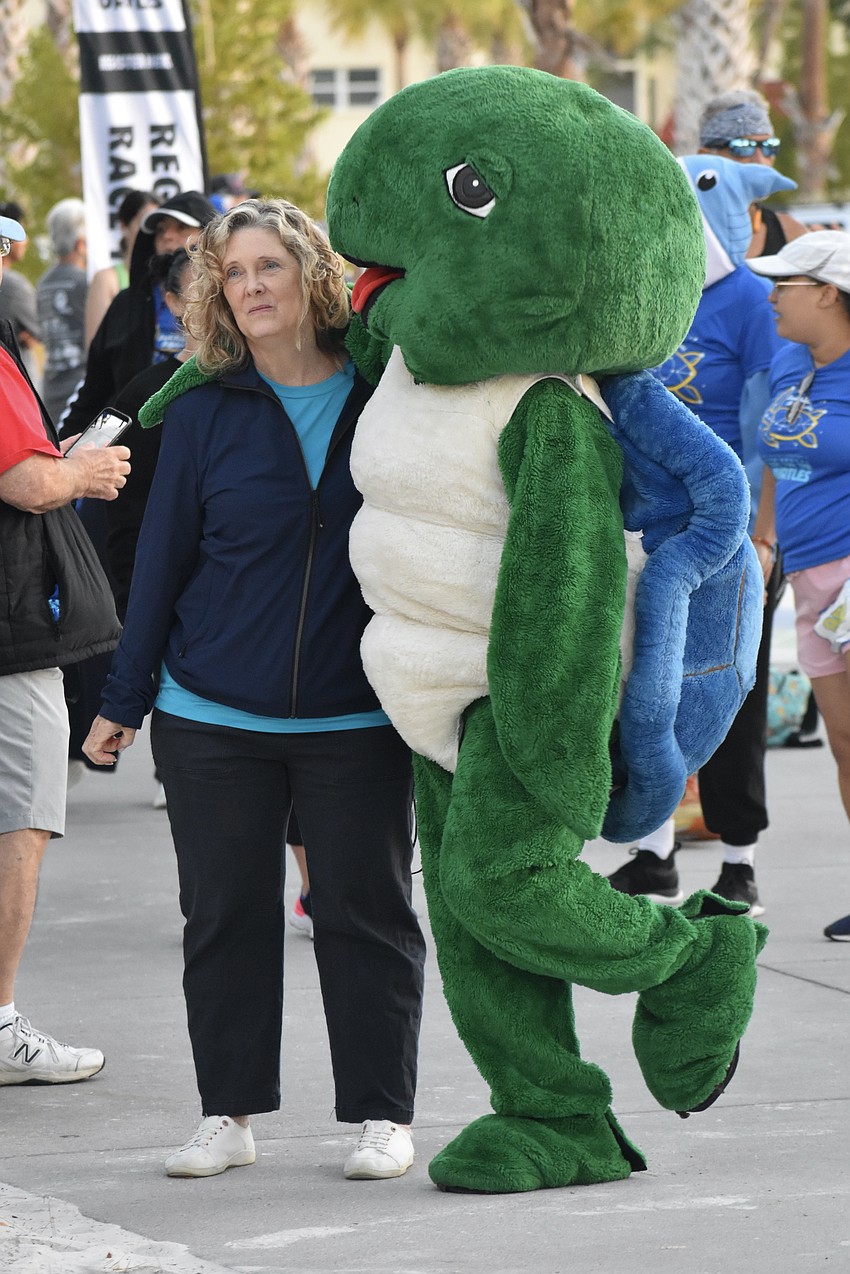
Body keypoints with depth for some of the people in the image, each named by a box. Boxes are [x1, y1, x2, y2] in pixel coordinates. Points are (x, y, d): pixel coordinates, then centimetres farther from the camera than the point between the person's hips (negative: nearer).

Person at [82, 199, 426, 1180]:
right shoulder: (203, 411, 1)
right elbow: (164, 555, 5)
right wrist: (124, 697, 6)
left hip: (356, 718, -1)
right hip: (213, 717, 1)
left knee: (365, 911, 4)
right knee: (225, 913, 7)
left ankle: (381, 1116, 13)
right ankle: (228, 1115, 17)